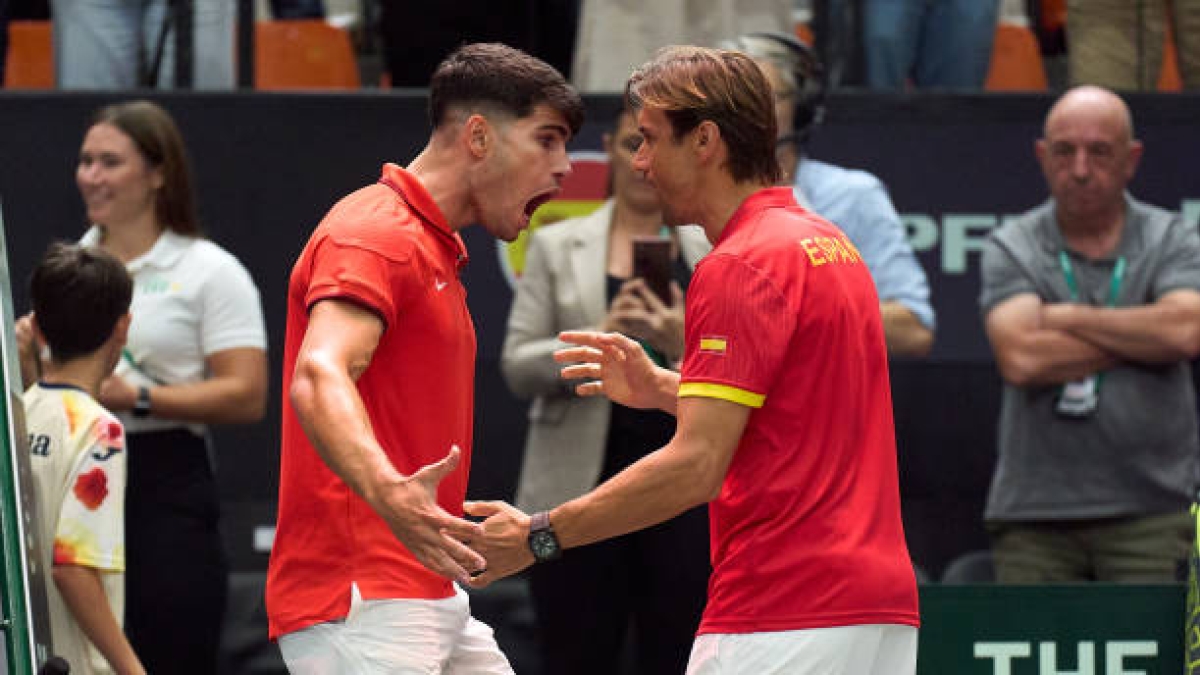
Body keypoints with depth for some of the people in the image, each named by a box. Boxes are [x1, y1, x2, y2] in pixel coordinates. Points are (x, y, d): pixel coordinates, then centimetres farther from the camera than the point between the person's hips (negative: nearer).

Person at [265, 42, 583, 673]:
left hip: (432, 600, 10)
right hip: (361, 601, -10)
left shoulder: (431, 247, 21)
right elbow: (317, 379, -30)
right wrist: (389, 492, -47)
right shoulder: (374, 236, -13)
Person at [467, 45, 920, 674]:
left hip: (781, 618, -10)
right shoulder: (829, 244, 18)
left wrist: (540, 536, -12)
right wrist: (661, 388, 21)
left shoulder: (739, 267, -12)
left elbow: (697, 467, -17)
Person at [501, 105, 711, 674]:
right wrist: (598, 338, -16)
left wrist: (689, 345, -17)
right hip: (581, 493, 0)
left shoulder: (715, 253, 7)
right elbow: (518, 367, 1)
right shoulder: (557, 247, 8)